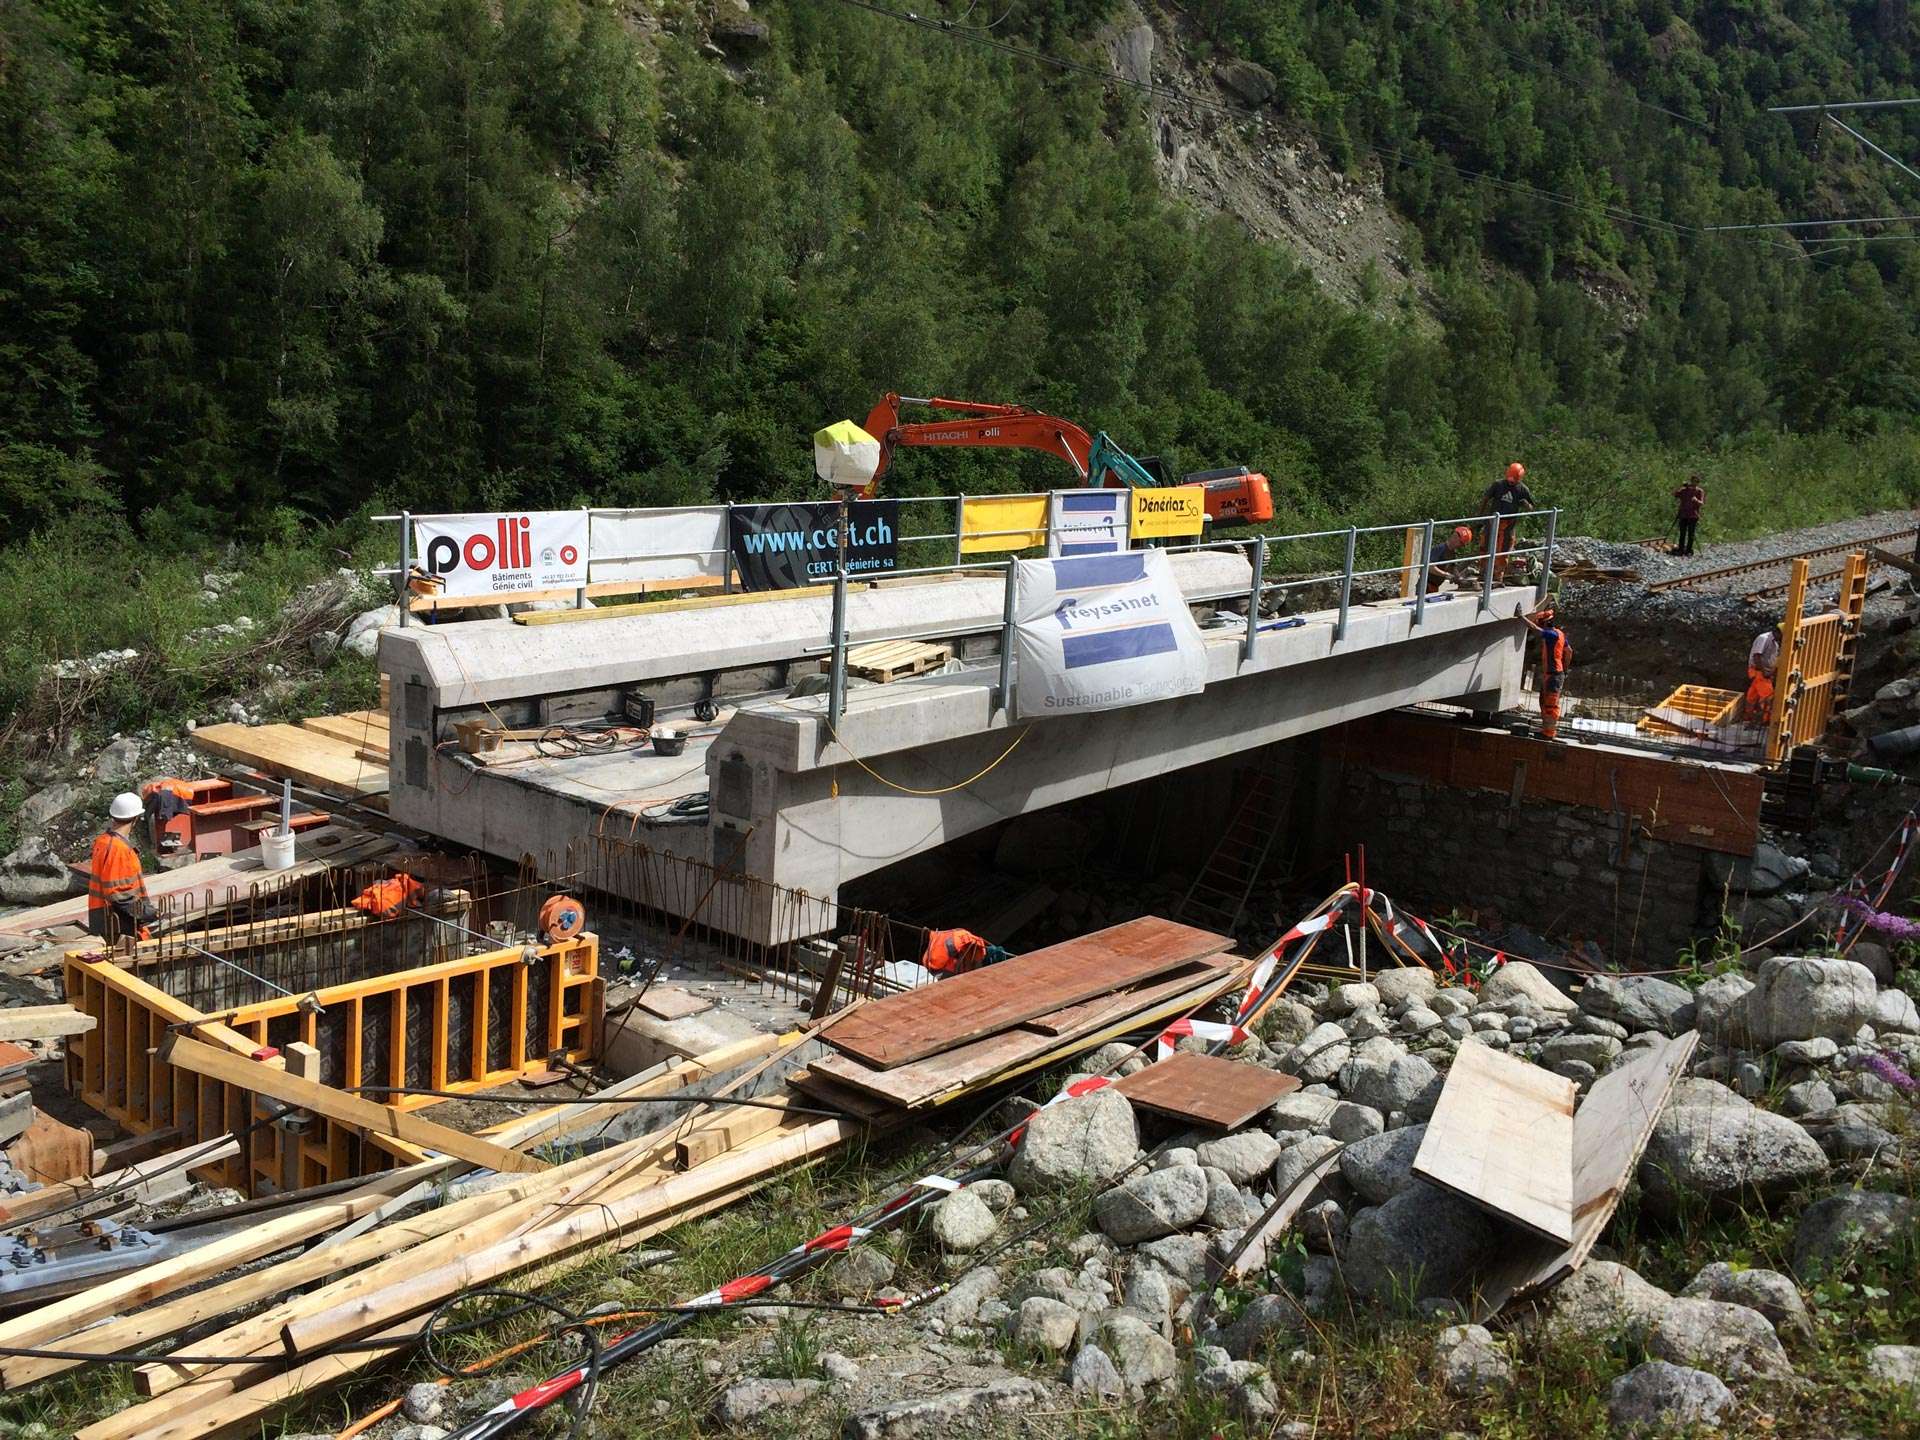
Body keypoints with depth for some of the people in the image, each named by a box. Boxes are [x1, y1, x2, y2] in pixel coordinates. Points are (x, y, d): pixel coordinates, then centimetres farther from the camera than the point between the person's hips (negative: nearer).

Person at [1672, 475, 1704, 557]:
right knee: (1682, 533, 3)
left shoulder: (1700, 491, 3)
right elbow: (1675, 495, 0)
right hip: (1683, 515, 2)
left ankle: (1689, 550, 4)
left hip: (1693, 515, -2)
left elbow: (1702, 503, -6)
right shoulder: (1684, 490, 8)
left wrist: (1696, 500, -28)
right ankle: (1680, 549, 7)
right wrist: (1681, 486, -9)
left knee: (1691, 534, 0)